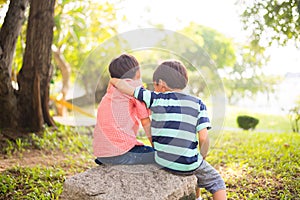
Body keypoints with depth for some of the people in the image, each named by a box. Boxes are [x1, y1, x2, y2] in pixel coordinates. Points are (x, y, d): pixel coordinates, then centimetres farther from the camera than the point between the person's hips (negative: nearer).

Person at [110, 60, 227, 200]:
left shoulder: (156, 99, -1)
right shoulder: (198, 104, 1)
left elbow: (125, 87, 3)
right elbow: (203, 138, -6)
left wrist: (114, 81, 24)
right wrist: (201, 159, 10)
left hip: (163, 162, 2)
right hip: (188, 164, -2)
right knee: (216, 181, 24)